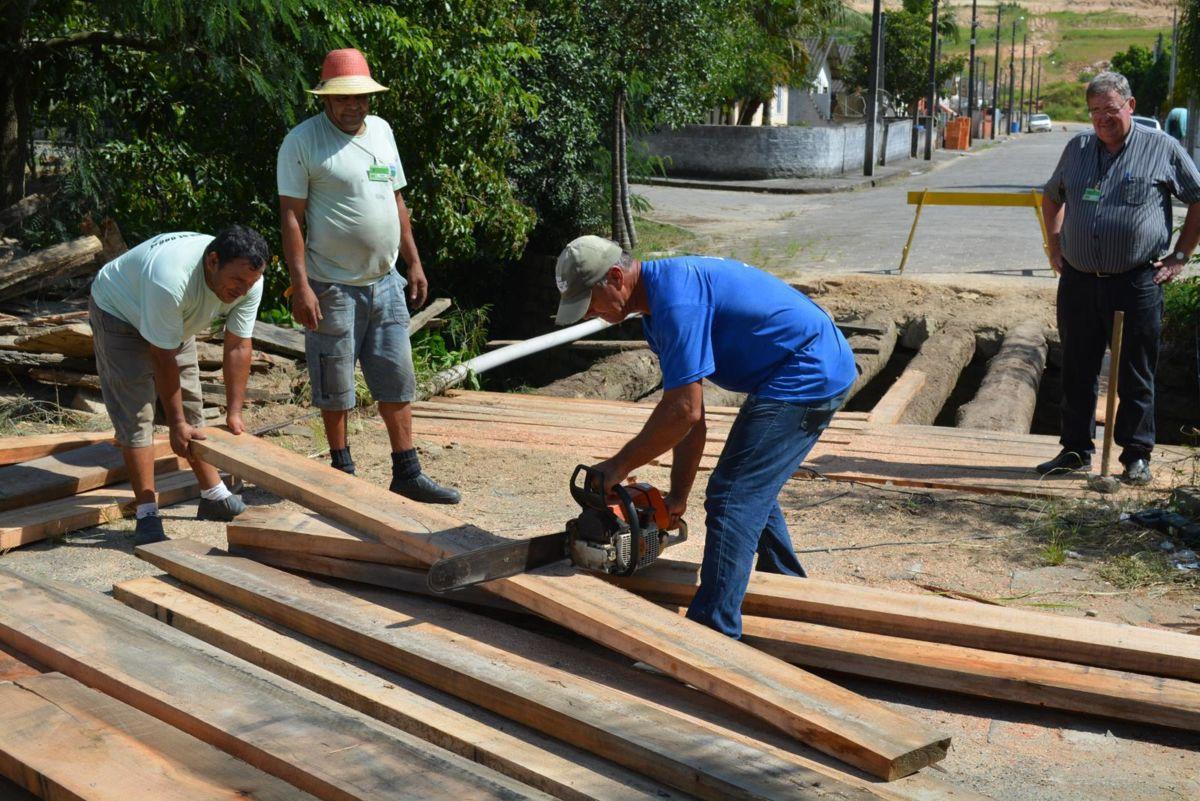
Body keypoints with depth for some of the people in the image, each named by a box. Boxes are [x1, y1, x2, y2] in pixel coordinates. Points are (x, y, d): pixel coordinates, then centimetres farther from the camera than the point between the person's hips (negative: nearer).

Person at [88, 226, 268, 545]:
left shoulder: (249, 282, -25)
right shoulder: (171, 279, -44)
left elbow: (238, 347, -14)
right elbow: (164, 359, -35)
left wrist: (234, 413, -13)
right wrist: (176, 424, -27)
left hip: (176, 321, 7)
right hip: (119, 313, -6)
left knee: (192, 405, 11)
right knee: (135, 414, -13)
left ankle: (214, 496, 22)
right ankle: (147, 515, -10)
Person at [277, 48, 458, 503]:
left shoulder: (381, 131, 11)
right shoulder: (303, 141, -9)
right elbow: (291, 216, -12)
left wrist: (414, 263, 15)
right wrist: (300, 285, -19)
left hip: (385, 282, 6)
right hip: (332, 288, -6)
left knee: (397, 381, 8)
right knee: (335, 389, 5)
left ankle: (407, 475, 15)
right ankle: (342, 472, 20)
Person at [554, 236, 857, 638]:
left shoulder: (674, 296, -22)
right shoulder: (659, 302, 11)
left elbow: (684, 411, -24)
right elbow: (691, 416, 12)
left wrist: (619, 466, -12)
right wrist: (678, 497, 10)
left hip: (805, 375, -11)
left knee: (732, 499, -11)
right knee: (752, 489, 22)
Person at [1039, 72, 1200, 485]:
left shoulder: (1162, 149, 0)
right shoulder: (1078, 148, 12)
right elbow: (1051, 196, 27)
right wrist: (1054, 246, 17)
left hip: (1136, 283, -4)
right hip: (1078, 281, 4)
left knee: (1135, 377, 3)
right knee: (1077, 373, 10)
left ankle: (1137, 456, 12)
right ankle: (1075, 450, 20)